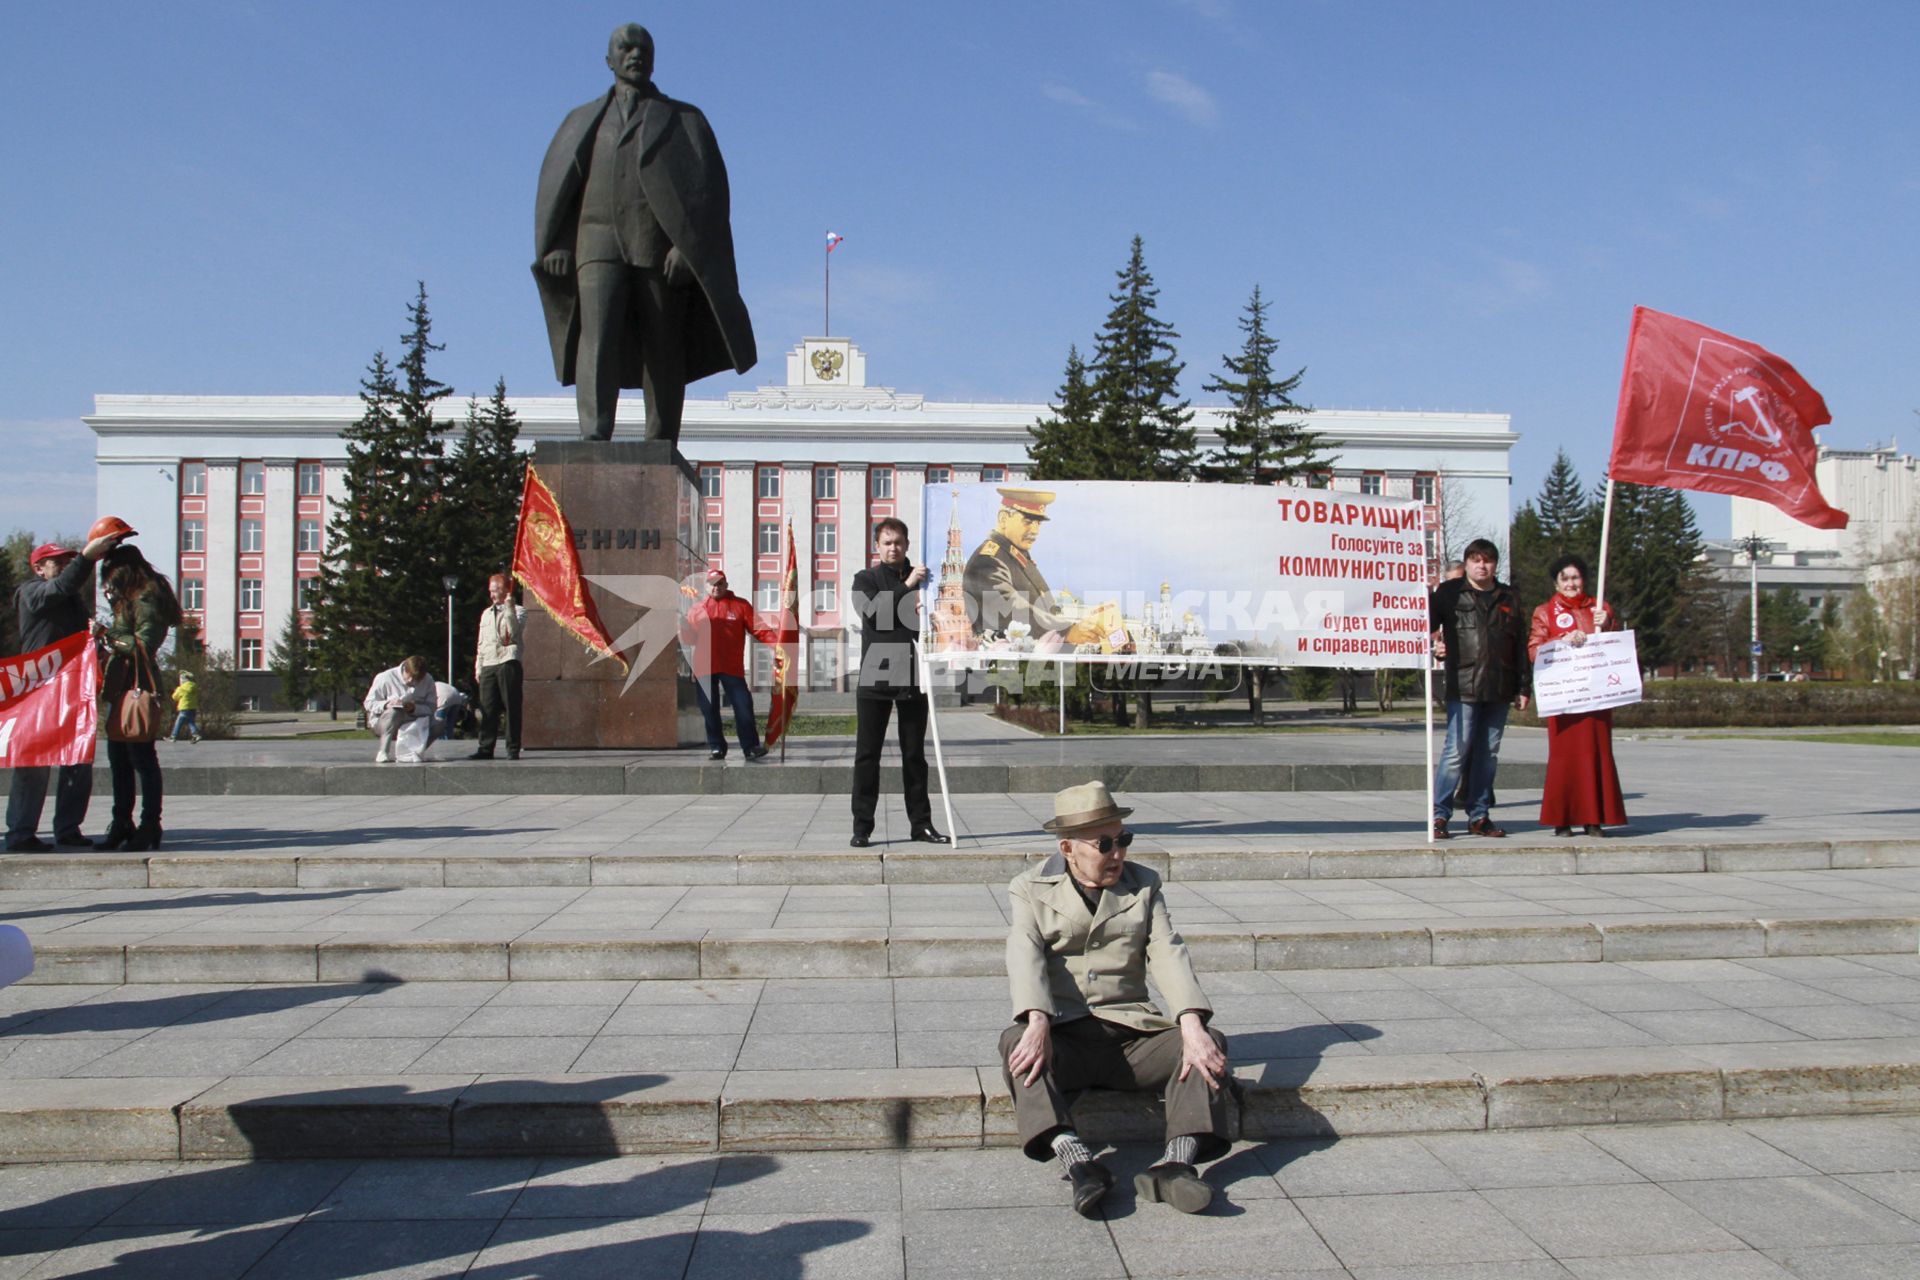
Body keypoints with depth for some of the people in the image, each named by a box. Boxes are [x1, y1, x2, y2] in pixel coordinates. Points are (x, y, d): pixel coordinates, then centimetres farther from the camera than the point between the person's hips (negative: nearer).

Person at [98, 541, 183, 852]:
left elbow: (144, 645, -20)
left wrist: (110, 634, -13)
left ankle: (149, 826, 0)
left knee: (141, 756, -6)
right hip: (123, 689, 10)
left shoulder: (145, 602, -11)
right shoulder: (131, 601, 18)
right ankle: (122, 823, 19)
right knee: (118, 756, 12)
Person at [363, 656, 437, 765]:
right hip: (382, 722, -3)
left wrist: (415, 709, -26)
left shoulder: (428, 681, -2)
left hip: (409, 725, 3)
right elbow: (368, 703, -7)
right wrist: (386, 705, -27)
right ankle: (383, 752, -33)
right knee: (395, 712, -39)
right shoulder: (385, 678, -10)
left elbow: (431, 708, -6)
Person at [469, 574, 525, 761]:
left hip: (508, 663, -5)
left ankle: (513, 749, -1)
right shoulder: (486, 614, 23)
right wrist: (478, 668, 17)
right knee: (488, 709, 3)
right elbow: (481, 642, 24)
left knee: (511, 708, -4)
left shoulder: (518, 611, 5)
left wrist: (509, 608, -17)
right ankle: (485, 748, 6)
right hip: (488, 666, 5)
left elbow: (514, 632, -13)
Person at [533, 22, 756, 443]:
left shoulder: (685, 120, 16)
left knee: (663, 352, -3)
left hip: (662, 248, -1)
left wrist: (687, 245, -13)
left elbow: (709, 187, 2)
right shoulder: (583, 120, 23)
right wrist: (557, 244, -1)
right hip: (600, 243, 1)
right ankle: (594, 436, -31)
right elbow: (555, 185, 15)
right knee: (596, 334, -20)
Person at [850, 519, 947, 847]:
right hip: (875, 677, -2)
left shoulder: (921, 578, 11)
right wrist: (906, 587, -16)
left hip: (913, 678, 2)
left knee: (915, 754, 7)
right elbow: (871, 613, -12)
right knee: (867, 754, 0)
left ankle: (921, 823, 13)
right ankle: (862, 827, 4)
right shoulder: (866, 579, 6)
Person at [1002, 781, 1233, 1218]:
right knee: (1015, 1043, -33)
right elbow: (1025, 957, -11)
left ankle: (1177, 1162, -38)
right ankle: (1077, 1161, -46)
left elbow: (1168, 955, -2)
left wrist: (1192, 1025, -21)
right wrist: (1037, 1023, -32)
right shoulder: (1030, 890, 7)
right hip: (1063, 1037, -2)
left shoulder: (1143, 884, 13)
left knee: (1210, 1043, -22)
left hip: (1132, 1031, 2)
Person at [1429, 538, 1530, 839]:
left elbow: (1520, 645, 16)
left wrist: (1523, 687, 13)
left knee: (1489, 754, 8)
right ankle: (1438, 814, -4)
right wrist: (1435, 646, -16)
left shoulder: (1509, 598, 15)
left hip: (1499, 690, 4)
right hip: (1463, 687, -4)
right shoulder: (1449, 592, 5)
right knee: (1457, 750, -10)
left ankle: (1479, 815, 15)